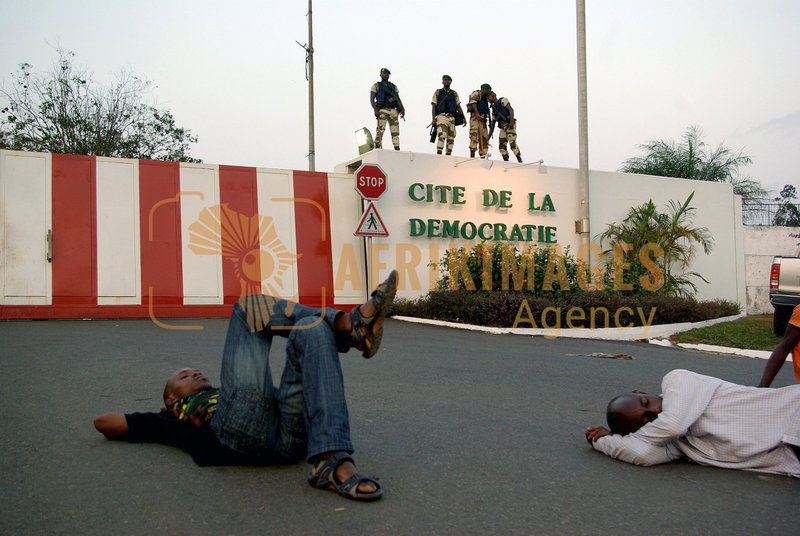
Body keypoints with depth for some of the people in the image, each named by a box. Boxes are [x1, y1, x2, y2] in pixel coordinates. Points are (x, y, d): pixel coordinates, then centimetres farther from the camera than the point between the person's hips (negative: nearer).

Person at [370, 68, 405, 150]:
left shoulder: (393, 86, 24)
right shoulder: (376, 86, 13)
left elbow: (398, 99, 19)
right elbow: (372, 99, 3)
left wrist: (402, 109, 0)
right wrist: (375, 110, -15)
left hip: (393, 110, 4)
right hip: (382, 110, -4)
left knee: (395, 132, -1)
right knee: (380, 131, -15)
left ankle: (397, 149, -1)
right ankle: (377, 149, -15)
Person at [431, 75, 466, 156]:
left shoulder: (454, 93, 18)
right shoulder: (438, 92, 11)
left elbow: (458, 106, 15)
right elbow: (433, 106, 5)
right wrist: (433, 119, -7)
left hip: (452, 118, 4)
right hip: (442, 116, -4)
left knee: (451, 138, 0)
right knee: (441, 136, -20)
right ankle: (439, 154, -25)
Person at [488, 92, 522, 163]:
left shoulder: (503, 100, 4)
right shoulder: (494, 109, 22)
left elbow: (511, 109, -12)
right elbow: (492, 126, 21)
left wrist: (512, 120, -29)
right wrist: (488, 138, 16)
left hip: (510, 125, -8)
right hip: (503, 128, 8)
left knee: (513, 144, -19)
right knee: (502, 146, 0)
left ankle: (520, 161, -19)